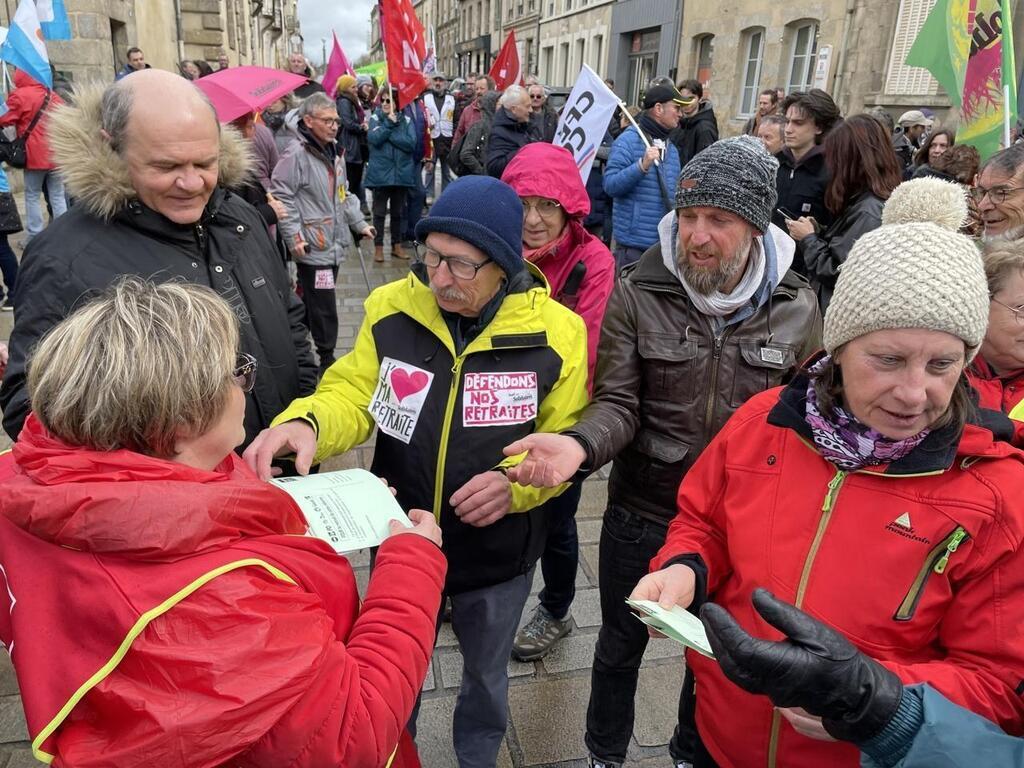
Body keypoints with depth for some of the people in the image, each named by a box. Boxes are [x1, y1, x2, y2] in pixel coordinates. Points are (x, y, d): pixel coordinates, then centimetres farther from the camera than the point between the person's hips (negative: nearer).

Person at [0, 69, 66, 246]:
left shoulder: (19, 96, -8)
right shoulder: (54, 96, 10)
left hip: (35, 155, -4)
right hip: (56, 155, 5)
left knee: (33, 196, 4)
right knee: (58, 196, 8)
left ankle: (34, 237, 4)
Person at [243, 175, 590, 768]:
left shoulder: (556, 333, -16)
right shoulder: (393, 308, -12)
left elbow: (565, 442, -9)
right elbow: (355, 396, -10)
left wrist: (516, 483, -28)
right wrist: (306, 422, -31)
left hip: (498, 552, -1)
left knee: (486, 675, 26)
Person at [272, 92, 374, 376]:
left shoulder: (333, 153, 15)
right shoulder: (297, 155, -14)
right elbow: (281, 197, -16)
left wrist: (359, 223, 19)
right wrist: (294, 236, -20)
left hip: (334, 244, 9)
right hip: (312, 247, -9)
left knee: (314, 303, 15)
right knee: (323, 306, -4)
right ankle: (326, 357, 8)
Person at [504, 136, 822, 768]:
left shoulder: (797, 308, -8)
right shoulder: (637, 295, -13)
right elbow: (618, 404, -15)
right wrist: (579, 444, -35)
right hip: (641, 516, -1)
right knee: (620, 647, 20)